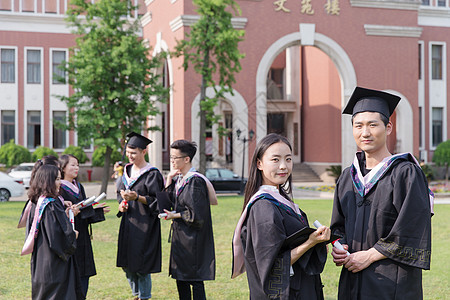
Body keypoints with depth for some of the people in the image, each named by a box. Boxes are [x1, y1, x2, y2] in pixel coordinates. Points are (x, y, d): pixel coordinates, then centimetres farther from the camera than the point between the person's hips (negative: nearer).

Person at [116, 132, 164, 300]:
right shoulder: (128, 170, 11)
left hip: (144, 225, -7)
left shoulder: (152, 174, -10)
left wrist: (136, 197, -25)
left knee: (141, 265, -3)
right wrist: (121, 203, 0)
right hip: (128, 223, 7)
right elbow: (121, 192, 20)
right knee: (127, 264, 13)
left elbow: (155, 201, -12)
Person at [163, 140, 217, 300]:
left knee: (195, 280, -2)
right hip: (180, 237, 9)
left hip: (192, 238, -9)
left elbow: (197, 214, -21)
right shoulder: (179, 178, 9)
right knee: (181, 278, 15)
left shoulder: (195, 181, -18)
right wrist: (169, 178, 1)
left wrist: (175, 215, -12)